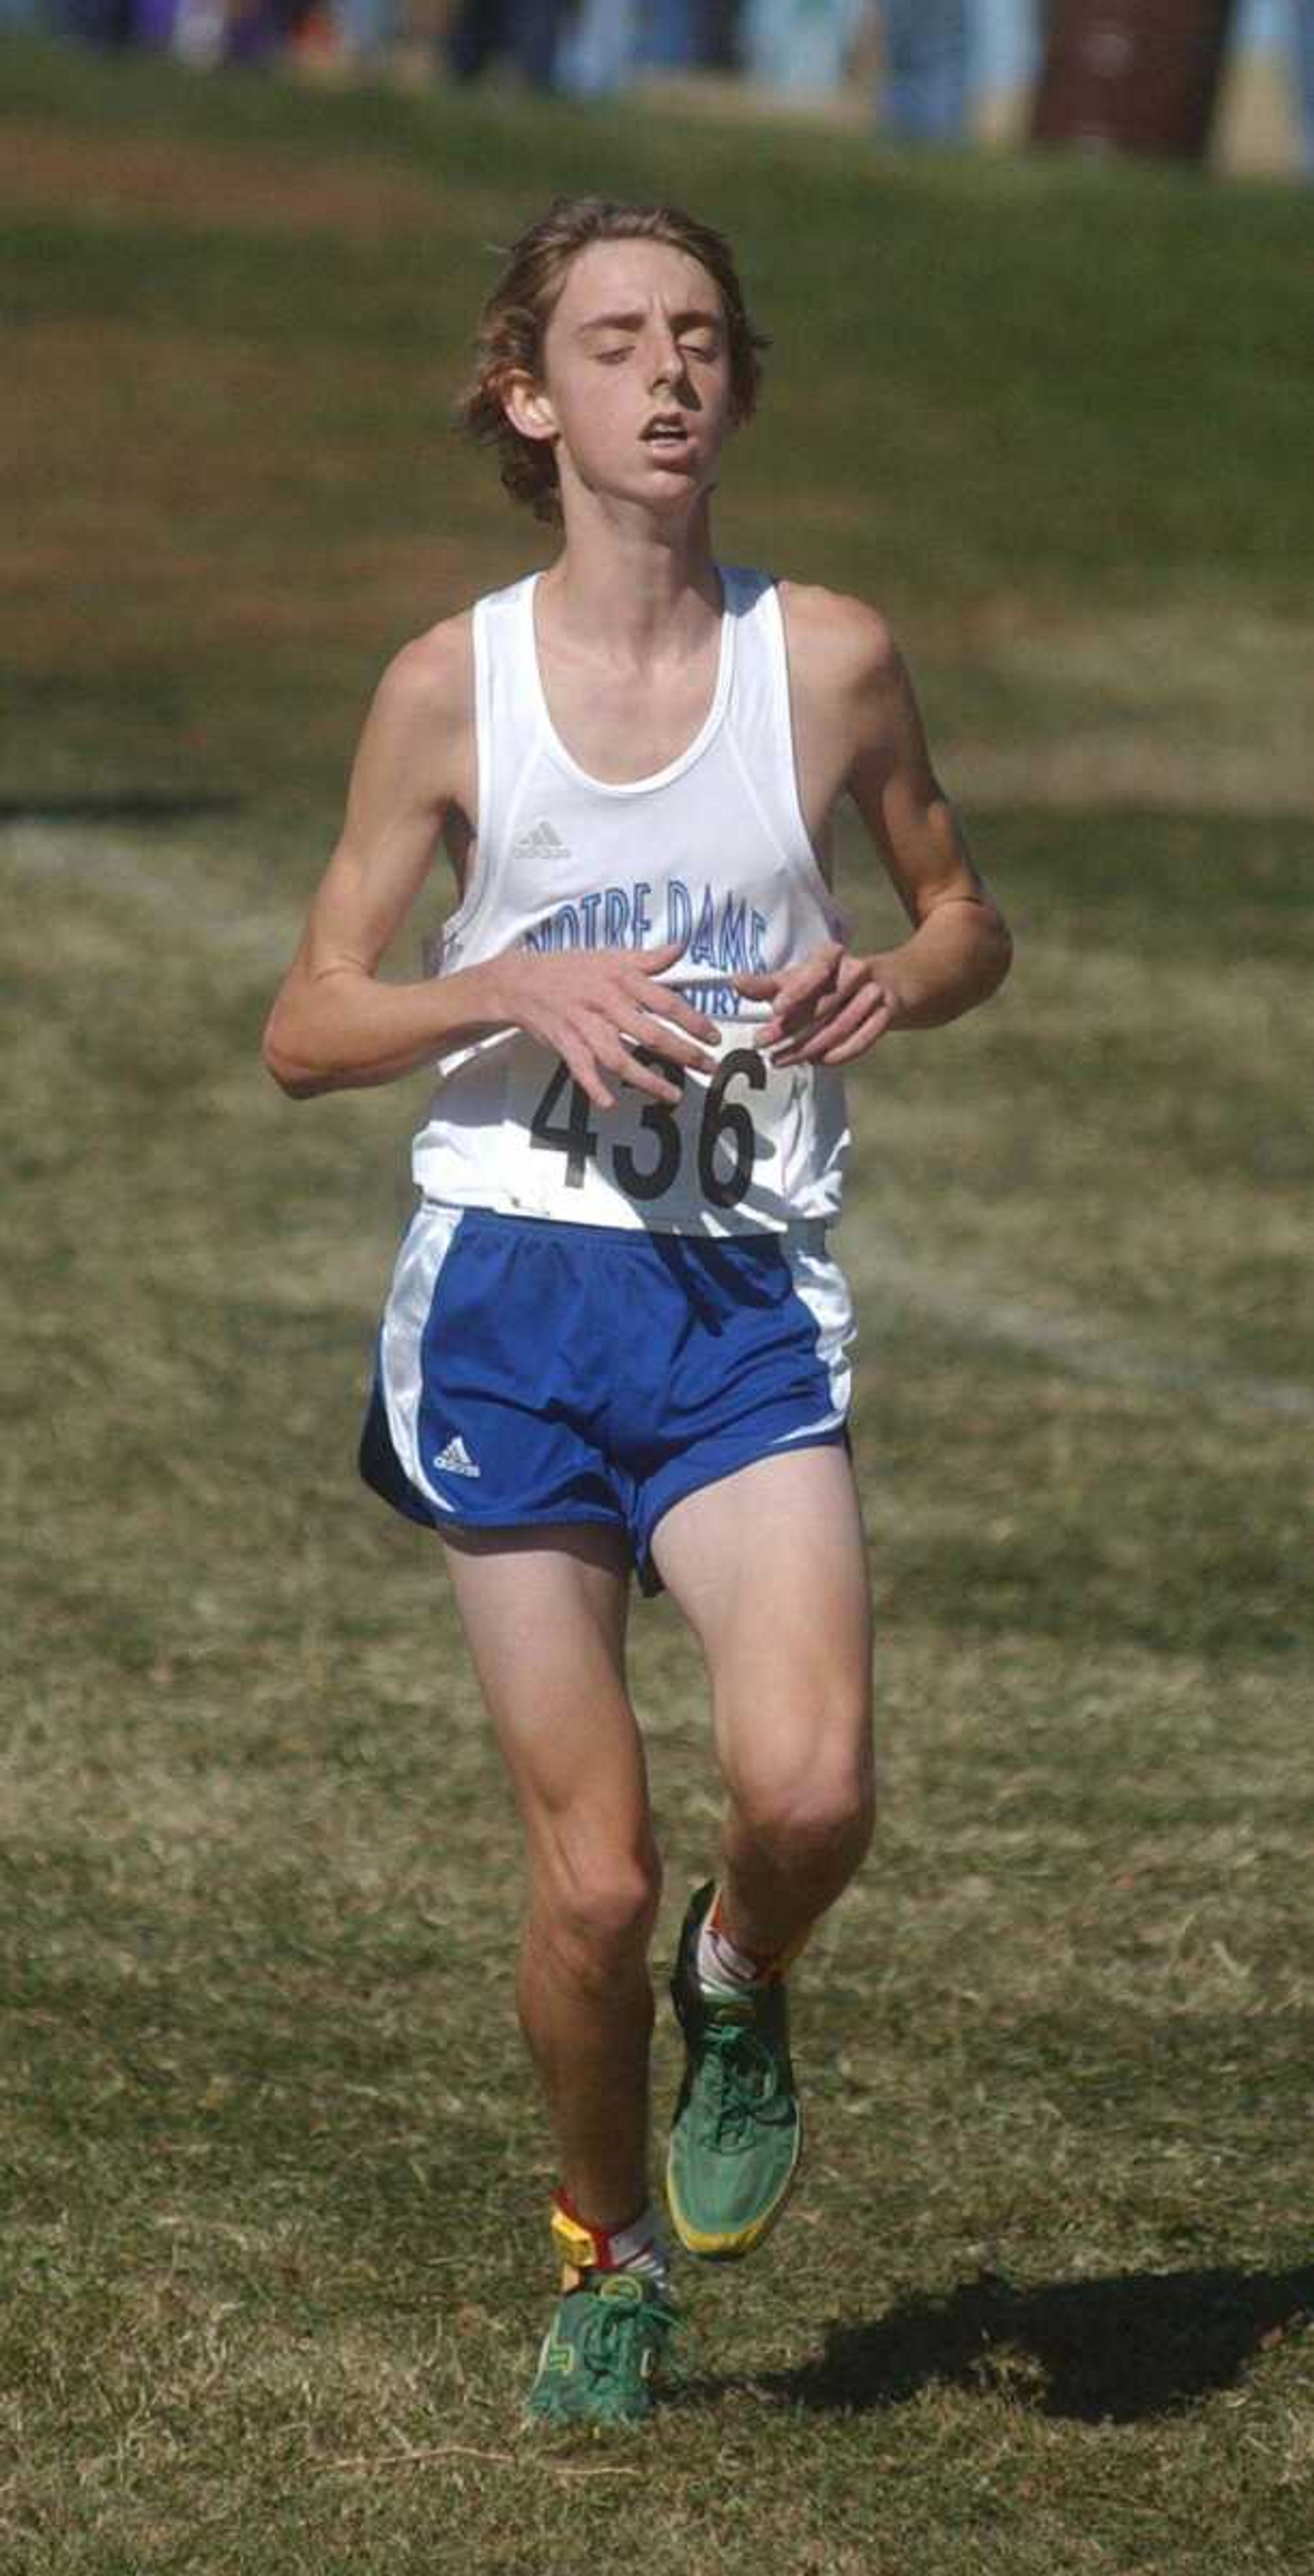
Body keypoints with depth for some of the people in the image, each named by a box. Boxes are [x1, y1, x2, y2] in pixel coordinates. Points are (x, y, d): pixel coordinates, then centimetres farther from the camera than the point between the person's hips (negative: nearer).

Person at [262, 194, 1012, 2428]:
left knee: (806, 1783, -23)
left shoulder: (827, 659, 1)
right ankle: (607, 2256, 25)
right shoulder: (453, 686, -1)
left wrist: (896, 985, -7)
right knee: (590, 1879, -2)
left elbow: (965, 922, 16)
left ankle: (740, 1994, 13)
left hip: (748, 1310, 0)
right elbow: (307, 1029, 4)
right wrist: (520, 991, -14)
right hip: (513, 1298, 0)